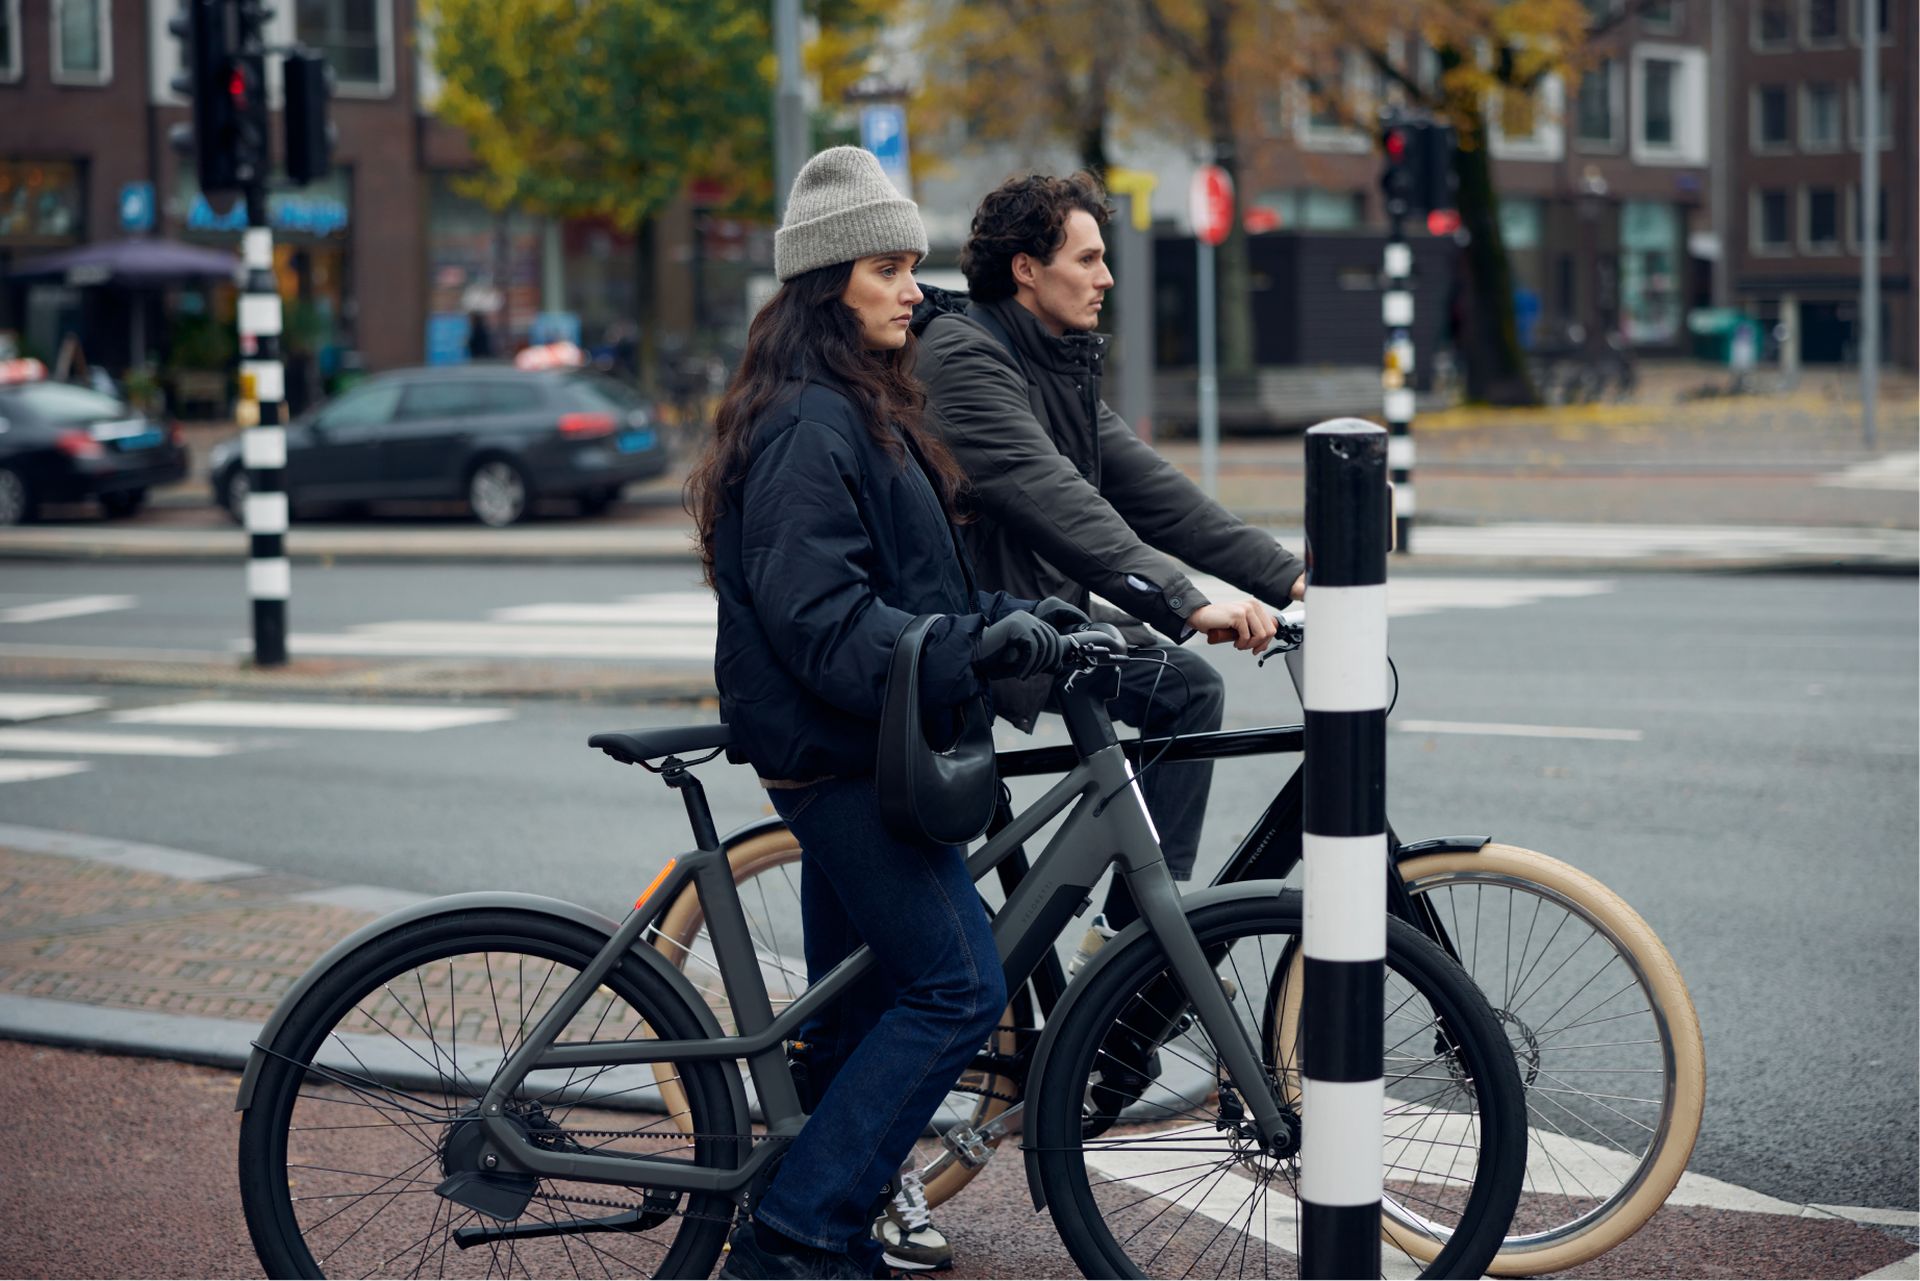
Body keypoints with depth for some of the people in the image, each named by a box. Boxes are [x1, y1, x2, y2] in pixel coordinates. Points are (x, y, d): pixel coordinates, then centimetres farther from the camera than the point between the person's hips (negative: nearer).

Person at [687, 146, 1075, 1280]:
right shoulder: (808, 425, -16)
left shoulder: (865, 411, 17)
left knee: (862, 1001, 13)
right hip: (837, 754, -10)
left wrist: (1020, 622, 8)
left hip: (857, 749, 10)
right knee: (958, 986, -11)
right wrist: (969, 651, -34)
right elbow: (816, 613, -25)